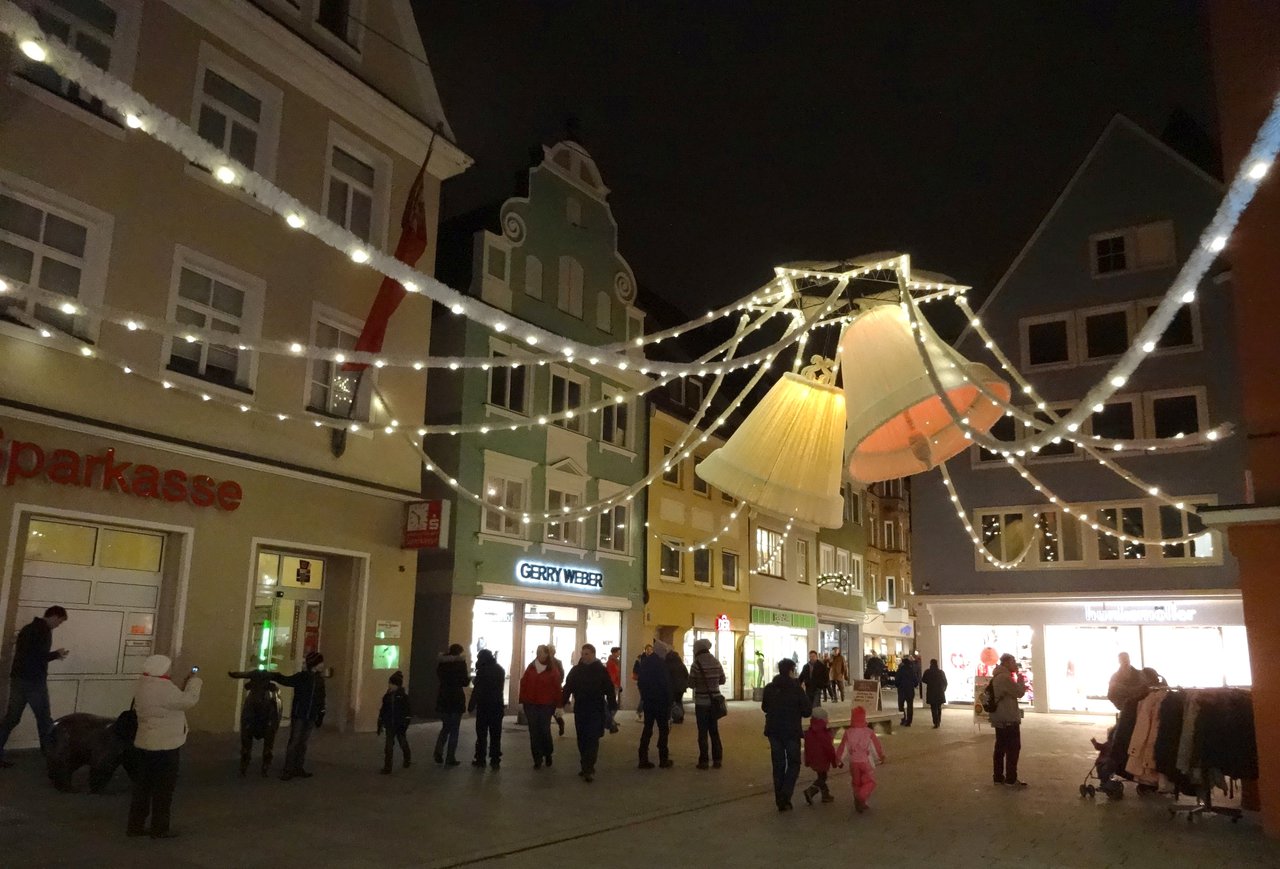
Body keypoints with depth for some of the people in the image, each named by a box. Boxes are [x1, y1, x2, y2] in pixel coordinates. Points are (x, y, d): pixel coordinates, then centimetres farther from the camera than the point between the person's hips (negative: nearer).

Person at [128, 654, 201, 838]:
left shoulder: (141, 684, 3)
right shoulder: (164, 688, -25)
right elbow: (189, 700, -15)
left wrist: (183, 685, 7)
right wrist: (194, 680, -2)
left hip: (144, 744, 8)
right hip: (164, 747, -8)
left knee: (143, 787, 16)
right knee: (163, 789, 4)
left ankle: (135, 825, 23)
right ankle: (159, 829, 11)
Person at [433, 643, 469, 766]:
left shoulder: (441, 662, 4)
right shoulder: (460, 662, -10)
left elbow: (440, 678, 14)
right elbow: (464, 682, -10)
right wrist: (469, 679, 10)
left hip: (443, 699, 5)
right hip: (456, 699, -5)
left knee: (445, 727, 20)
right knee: (454, 730, 5)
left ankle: (438, 754, 9)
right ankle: (450, 758, 5)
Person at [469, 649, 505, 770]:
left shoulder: (483, 670, -12)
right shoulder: (501, 669, 7)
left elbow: (477, 690, -12)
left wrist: (471, 706, -8)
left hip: (484, 706, -4)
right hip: (498, 705, 4)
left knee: (481, 734, 5)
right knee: (496, 735, 7)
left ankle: (480, 760, 6)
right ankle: (495, 761, 5)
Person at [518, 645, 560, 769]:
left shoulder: (552, 671, -3)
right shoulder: (530, 668, 4)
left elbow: (556, 688, -2)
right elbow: (523, 684, 4)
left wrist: (556, 704, -4)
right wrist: (523, 700, -1)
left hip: (546, 706, -2)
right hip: (531, 705, 2)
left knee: (545, 731, 3)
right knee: (534, 732, 4)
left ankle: (548, 754, 28)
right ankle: (537, 759, 12)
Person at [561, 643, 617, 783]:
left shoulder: (601, 671, -3)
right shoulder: (576, 670, 6)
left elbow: (609, 690, -3)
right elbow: (567, 688, 8)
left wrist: (612, 707, -8)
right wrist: (562, 703, 0)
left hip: (596, 711, -4)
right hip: (579, 710, 4)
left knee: (592, 740, -8)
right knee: (582, 740, 10)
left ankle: (589, 769, -9)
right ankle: (586, 766, 22)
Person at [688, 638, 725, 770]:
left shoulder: (697, 664, -13)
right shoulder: (716, 662, 1)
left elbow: (691, 683, -9)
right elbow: (722, 680, 10)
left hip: (702, 702, -4)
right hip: (715, 701, 4)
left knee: (703, 732, 3)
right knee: (714, 730, 13)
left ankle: (703, 761, 4)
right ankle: (717, 760, 15)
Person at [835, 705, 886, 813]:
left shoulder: (848, 732, -9)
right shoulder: (869, 732, -12)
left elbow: (842, 748, -3)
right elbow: (877, 746, -1)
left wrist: (839, 760, 12)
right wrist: (881, 757, 17)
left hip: (853, 762, 2)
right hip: (866, 762, -2)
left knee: (856, 783, 17)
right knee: (869, 782, 9)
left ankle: (859, 804, 22)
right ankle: (861, 797, -14)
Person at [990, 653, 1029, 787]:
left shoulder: (998, 676, 15)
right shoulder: (1005, 677, -19)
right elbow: (1019, 693, -16)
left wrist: (1022, 687, 12)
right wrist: (1020, 679, -3)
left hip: (1000, 718, 10)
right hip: (1009, 719, -10)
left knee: (1000, 747, 11)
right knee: (1013, 748, -5)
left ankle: (998, 776, 14)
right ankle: (1011, 779, -3)